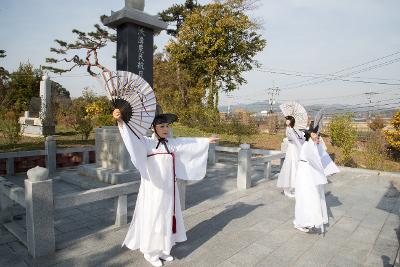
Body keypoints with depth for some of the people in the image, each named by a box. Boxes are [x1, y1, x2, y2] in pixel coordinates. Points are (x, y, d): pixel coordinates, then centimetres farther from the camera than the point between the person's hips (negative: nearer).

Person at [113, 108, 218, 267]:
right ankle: (150, 252, 23)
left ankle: (163, 249, 32)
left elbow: (190, 143, 18)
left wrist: (206, 141, 27)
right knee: (152, 218, 4)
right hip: (153, 188, -6)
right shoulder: (146, 143, -10)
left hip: (168, 188, 6)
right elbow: (132, 138, -27)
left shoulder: (172, 143, 6)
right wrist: (120, 121, -44)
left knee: (167, 217, 14)